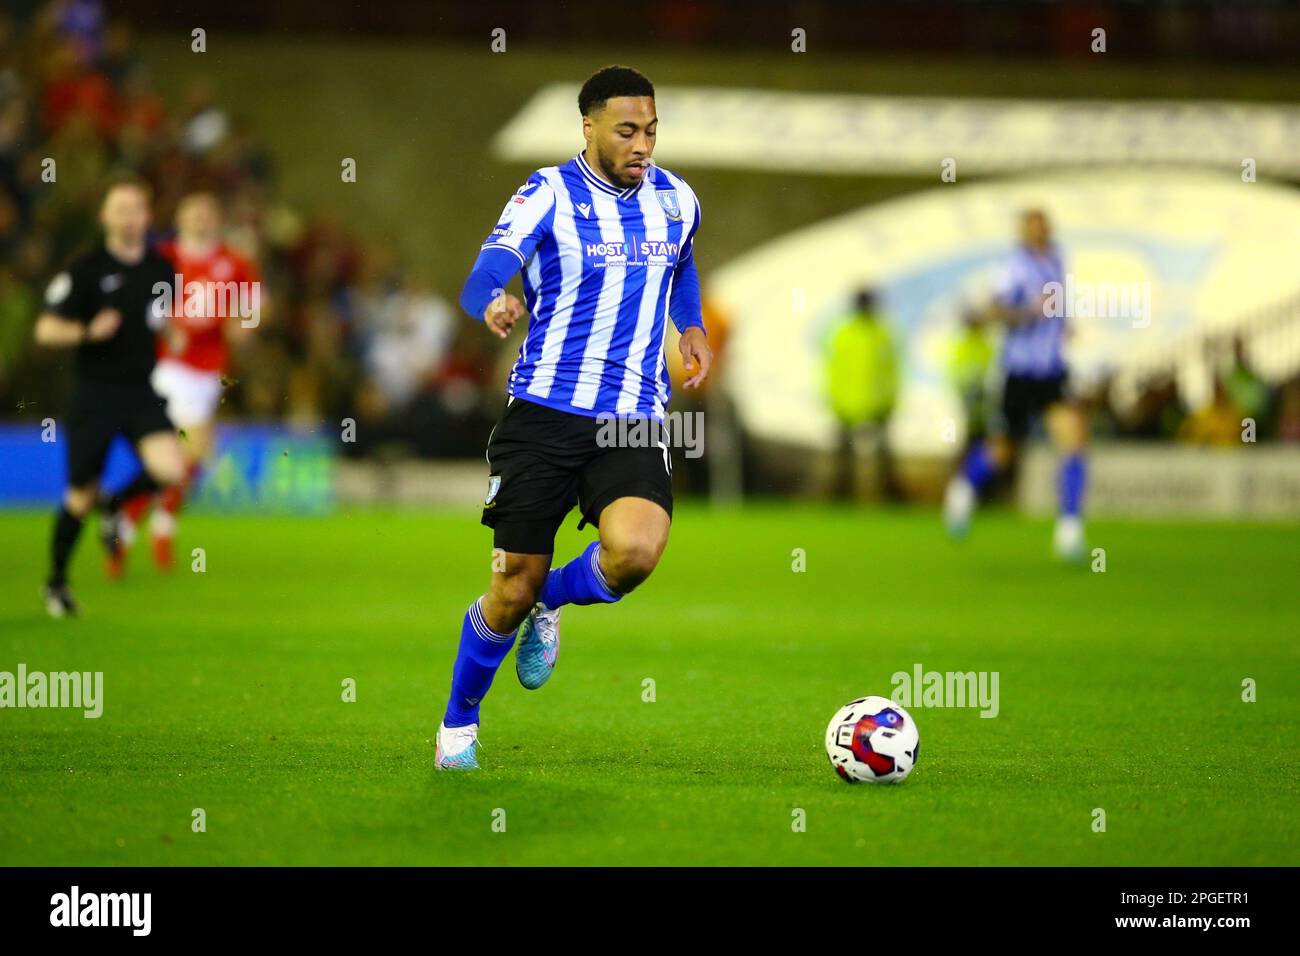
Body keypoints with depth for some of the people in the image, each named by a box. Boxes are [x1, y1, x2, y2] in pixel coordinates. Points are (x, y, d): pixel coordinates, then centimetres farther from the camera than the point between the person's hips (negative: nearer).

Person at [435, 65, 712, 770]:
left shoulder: (676, 200, 9)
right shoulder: (549, 195, -7)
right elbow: (488, 270, -26)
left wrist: (692, 327, 22)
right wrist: (492, 302, -47)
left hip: (634, 421, 3)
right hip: (544, 414, -3)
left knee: (636, 550, -26)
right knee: (514, 588, 0)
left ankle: (551, 602, 9)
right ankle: (458, 724, 26)